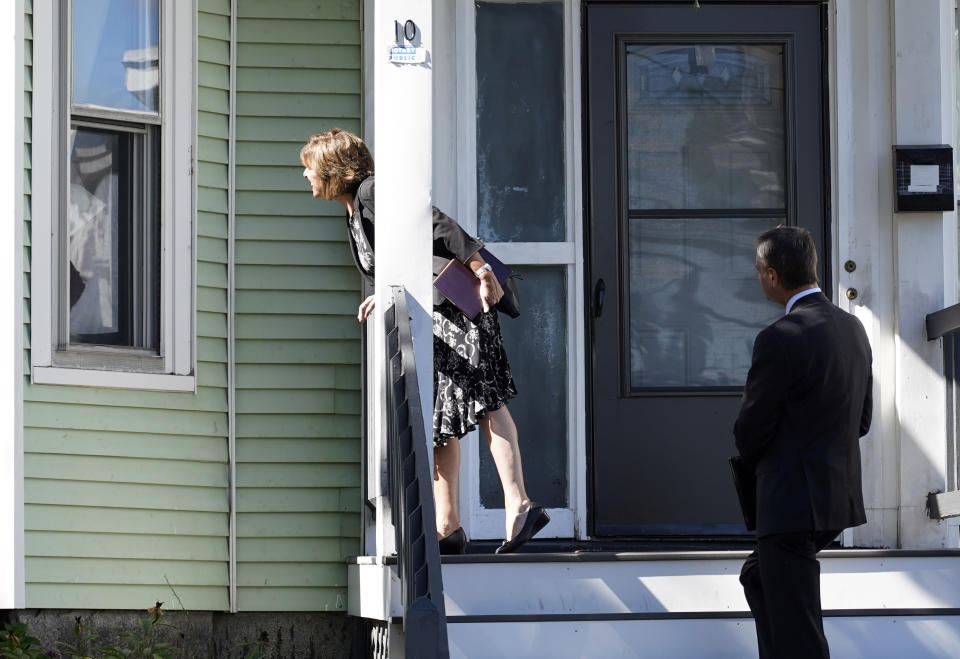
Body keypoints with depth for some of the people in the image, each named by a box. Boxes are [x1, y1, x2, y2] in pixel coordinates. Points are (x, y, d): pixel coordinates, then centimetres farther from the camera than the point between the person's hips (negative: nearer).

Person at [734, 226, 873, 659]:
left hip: (794, 502, -9)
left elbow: (751, 428, -11)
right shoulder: (852, 329, 7)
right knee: (758, 578, 26)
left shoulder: (780, 339, -19)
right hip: (840, 494, 9)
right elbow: (861, 419, 15)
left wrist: (757, 462, 10)